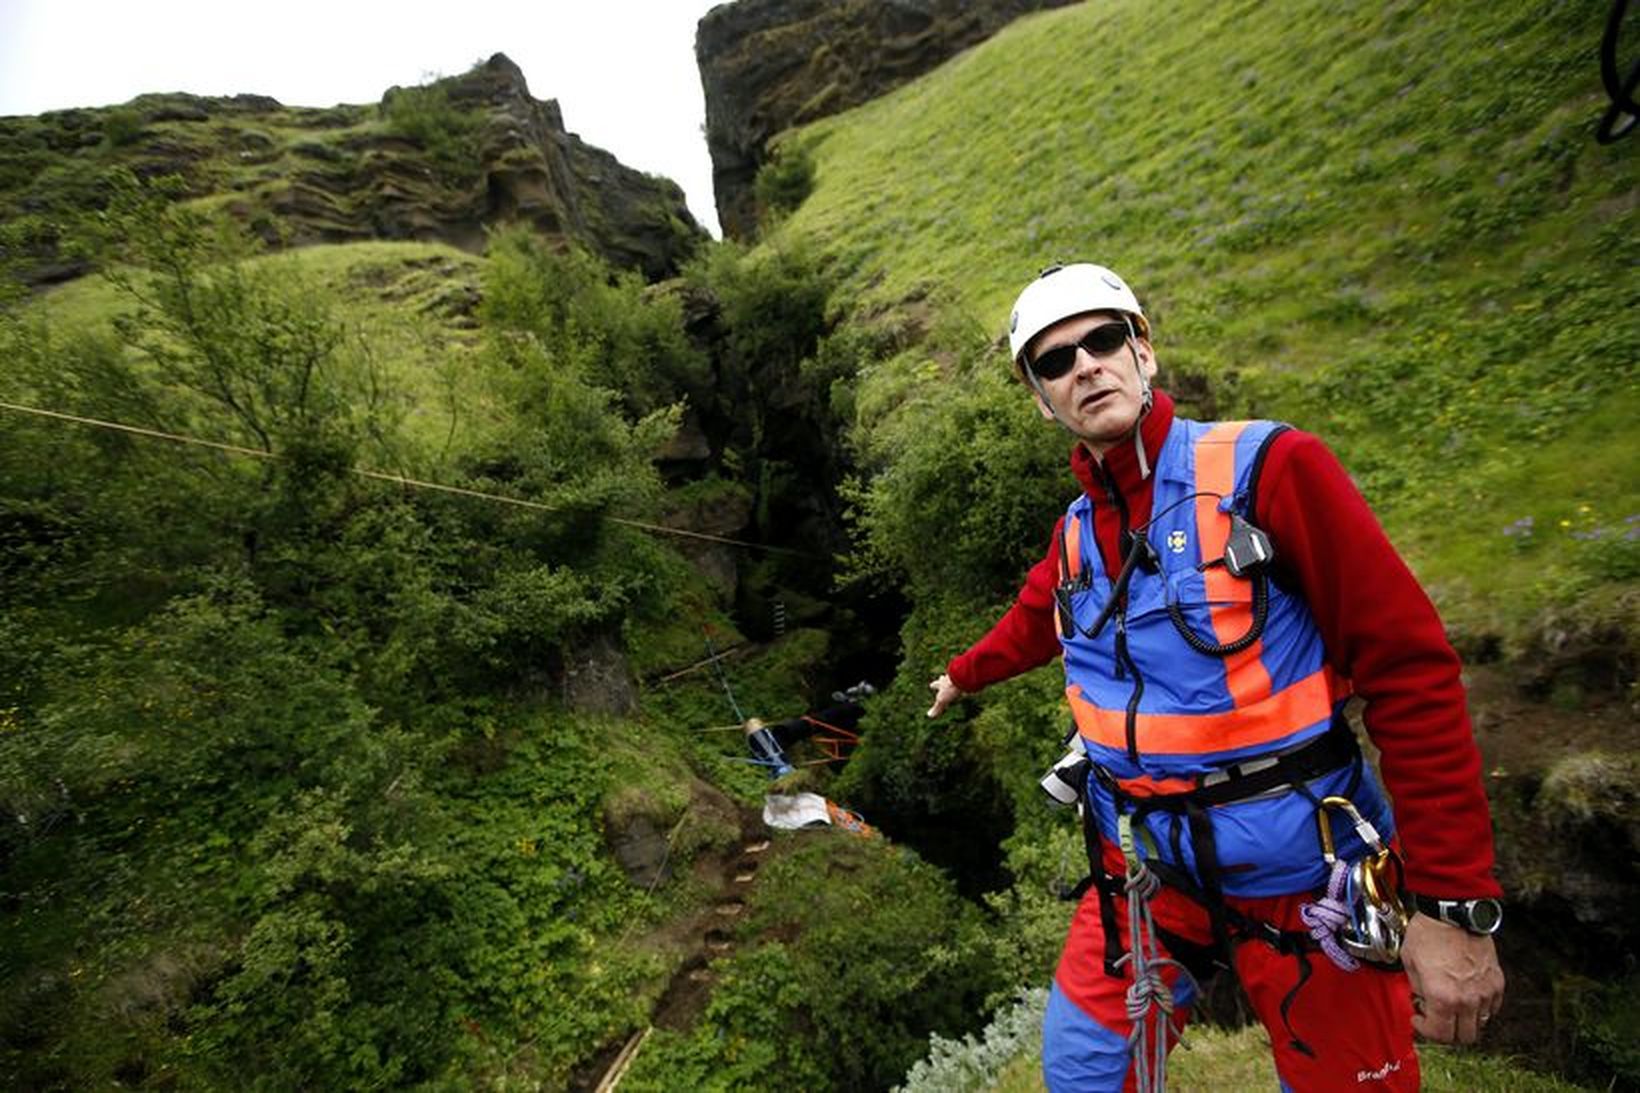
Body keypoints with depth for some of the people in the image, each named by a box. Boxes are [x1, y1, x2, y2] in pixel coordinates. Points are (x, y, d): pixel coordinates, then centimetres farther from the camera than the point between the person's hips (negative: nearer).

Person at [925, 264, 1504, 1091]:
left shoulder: (1267, 467, -15)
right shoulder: (1075, 532, 1)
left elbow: (1410, 667, -16)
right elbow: (1033, 621, 21)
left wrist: (1453, 904, -16)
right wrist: (962, 675, 37)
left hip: (1303, 875, -4)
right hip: (1146, 868, 5)